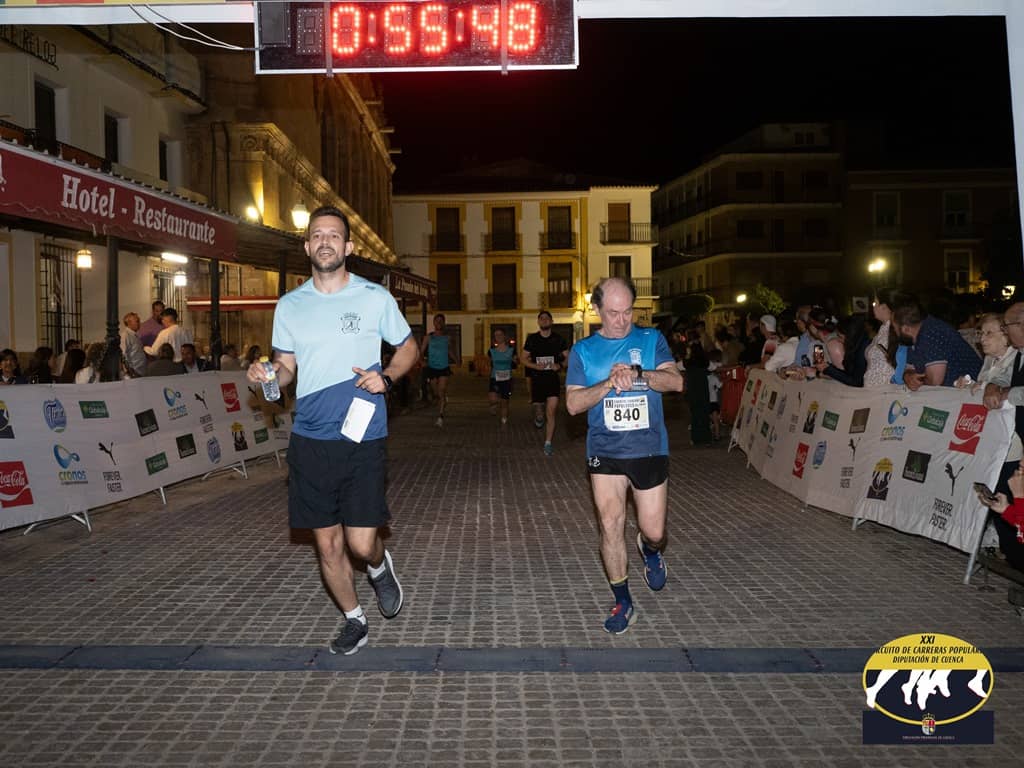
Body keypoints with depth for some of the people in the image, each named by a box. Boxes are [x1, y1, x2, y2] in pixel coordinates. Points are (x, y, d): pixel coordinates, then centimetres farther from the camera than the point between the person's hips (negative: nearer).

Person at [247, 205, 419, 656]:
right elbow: (285, 367, 14)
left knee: (361, 543, -7)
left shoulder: (375, 298, 0)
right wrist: (266, 375, -9)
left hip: (362, 438, -2)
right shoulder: (290, 305, 7)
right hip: (309, 441, 3)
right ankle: (354, 621, 32)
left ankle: (379, 567, 31)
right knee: (327, 544, 8)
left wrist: (387, 377, -10)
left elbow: (408, 348, 10)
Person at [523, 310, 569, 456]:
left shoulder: (558, 339, 2)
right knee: (539, 413, 9)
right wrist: (535, 366, -14)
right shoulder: (532, 339, 1)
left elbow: (568, 357, 10)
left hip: (553, 378, -1)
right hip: (537, 379, 1)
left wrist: (560, 365, -11)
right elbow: (524, 359, 5)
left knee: (551, 412, -10)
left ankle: (548, 443, -2)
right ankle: (538, 417, 47)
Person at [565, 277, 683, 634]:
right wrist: (609, 383, -18)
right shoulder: (583, 350, 4)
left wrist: (637, 375, -26)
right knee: (611, 525, -3)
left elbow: (676, 381, -10)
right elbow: (573, 403, -3)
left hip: (649, 448, 0)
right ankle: (623, 602, 13)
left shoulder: (650, 340, 4)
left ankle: (650, 551, 42)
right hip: (605, 451, 0)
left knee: (654, 531, 4)